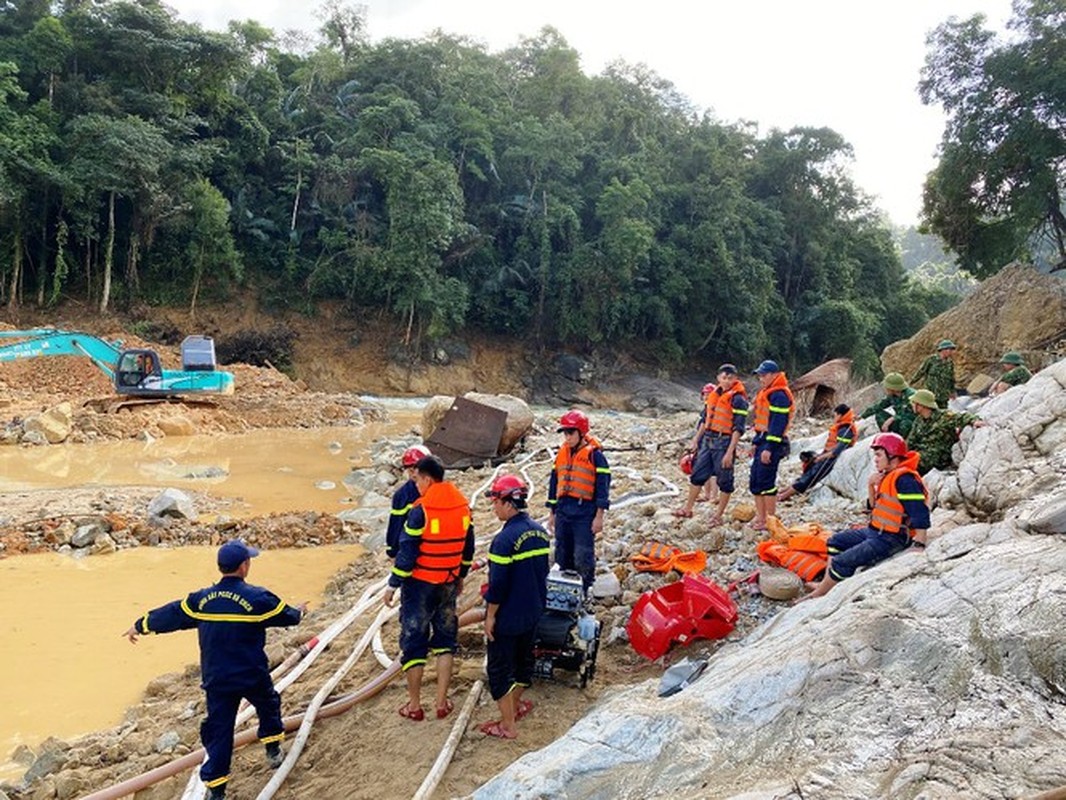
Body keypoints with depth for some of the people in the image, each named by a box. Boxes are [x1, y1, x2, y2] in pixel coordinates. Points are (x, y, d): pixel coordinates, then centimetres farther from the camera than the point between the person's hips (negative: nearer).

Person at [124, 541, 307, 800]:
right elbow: (286, 616, 1)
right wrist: (299, 611, 24)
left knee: (219, 729, 10)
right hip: (254, 676, -2)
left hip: (216, 680, 2)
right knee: (268, 706, 26)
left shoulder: (201, 599, -5)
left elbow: (170, 615, 8)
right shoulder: (258, 598, -15)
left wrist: (140, 626, 24)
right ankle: (273, 751, 36)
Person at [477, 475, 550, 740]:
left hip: (507, 617, -8)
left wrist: (491, 616, -12)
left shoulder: (505, 539, -25)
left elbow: (498, 584, -23)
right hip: (533, 613, 8)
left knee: (499, 668, 5)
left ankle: (508, 725, 12)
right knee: (523, 657, 23)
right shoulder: (539, 531, 0)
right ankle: (516, 705, 41)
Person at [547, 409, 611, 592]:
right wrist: (552, 513, 17)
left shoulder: (595, 454, -6)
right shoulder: (561, 453, 13)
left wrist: (599, 516, -11)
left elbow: (603, 485, -8)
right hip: (563, 511, 6)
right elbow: (554, 483, 18)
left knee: (583, 557, -6)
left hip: (584, 513, -6)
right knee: (562, 555, 12)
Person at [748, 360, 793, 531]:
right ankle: (760, 518, 19)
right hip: (762, 442, 10)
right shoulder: (766, 393, 17)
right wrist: (756, 444, 23)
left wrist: (769, 448, -23)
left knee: (766, 482, -7)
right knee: (755, 482, 11)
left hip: (772, 444, -10)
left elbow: (778, 424, -20)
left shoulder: (779, 395, -15)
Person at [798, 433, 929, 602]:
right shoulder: (889, 476, 12)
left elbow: (920, 514, -27)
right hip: (874, 531, 11)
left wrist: (918, 545, -30)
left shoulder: (905, 479, -21)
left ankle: (820, 593, 2)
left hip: (890, 540, -11)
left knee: (842, 562, -14)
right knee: (836, 541, 18)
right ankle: (826, 584, 14)